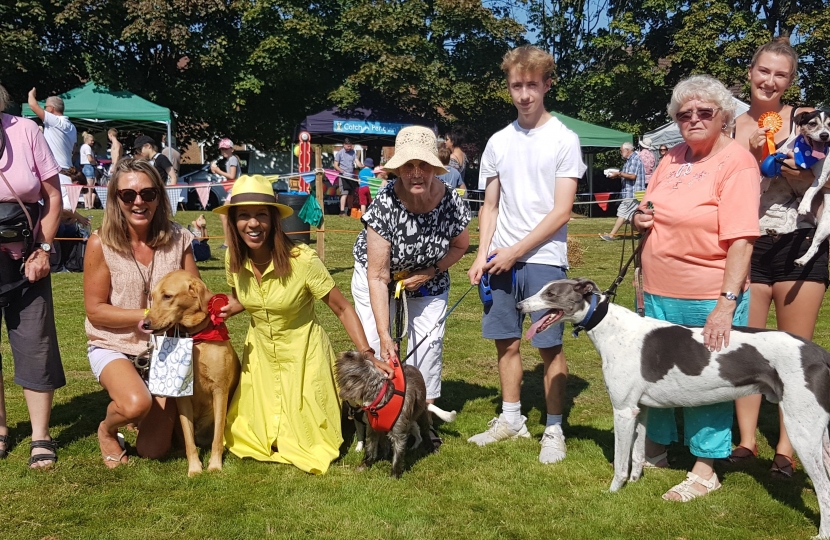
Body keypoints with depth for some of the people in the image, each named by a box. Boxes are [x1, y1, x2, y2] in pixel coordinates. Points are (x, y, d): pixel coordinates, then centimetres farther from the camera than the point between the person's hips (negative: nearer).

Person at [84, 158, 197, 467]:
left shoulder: (177, 239, -6)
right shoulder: (101, 243, -13)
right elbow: (95, 310, -11)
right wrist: (147, 316, -21)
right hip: (113, 347, -2)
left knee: (153, 451, -1)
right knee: (136, 404, -33)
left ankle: (163, 414, 36)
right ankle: (107, 428, 4)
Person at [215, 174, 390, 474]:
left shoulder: (302, 259, -27)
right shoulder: (234, 258, -12)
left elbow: (343, 309, -18)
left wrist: (367, 355, -25)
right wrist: (218, 311, -12)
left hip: (303, 355, -5)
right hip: (260, 352, 5)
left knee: (305, 437, 7)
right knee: (252, 431, 17)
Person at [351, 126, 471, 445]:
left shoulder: (451, 202, -27)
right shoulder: (384, 205, -34)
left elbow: (461, 245, -3)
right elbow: (378, 278, -31)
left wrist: (429, 273, -18)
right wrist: (385, 335, -35)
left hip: (428, 278, 3)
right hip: (377, 274, -2)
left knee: (429, 339, -2)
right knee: (376, 346, -7)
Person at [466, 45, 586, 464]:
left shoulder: (564, 139, -4)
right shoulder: (498, 142, 9)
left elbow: (561, 212, -9)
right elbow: (490, 206, 13)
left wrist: (515, 252, -11)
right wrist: (482, 255, 0)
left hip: (544, 259, -4)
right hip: (501, 259, 5)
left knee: (549, 345, 0)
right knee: (506, 340, 11)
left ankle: (554, 429, 13)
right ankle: (511, 419, 26)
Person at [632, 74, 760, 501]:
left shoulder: (737, 162, -12)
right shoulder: (674, 157, 7)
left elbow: (741, 240, -19)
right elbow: (651, 213, 21)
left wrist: (728, 302, -25)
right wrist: (640, 218, -2)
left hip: (709, 301, -6)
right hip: (659, 293, 7)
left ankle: (705, 470, 22)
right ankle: (654, 448, 37)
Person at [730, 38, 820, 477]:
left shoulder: (805, 121, 1)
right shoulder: (731, 128, 5)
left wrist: (803, 173, -17)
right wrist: (748, 155, -11)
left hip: (800, 244, -1)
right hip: (747, 246, 1)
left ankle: (787, 447, 15)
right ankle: (746, 439, 16)